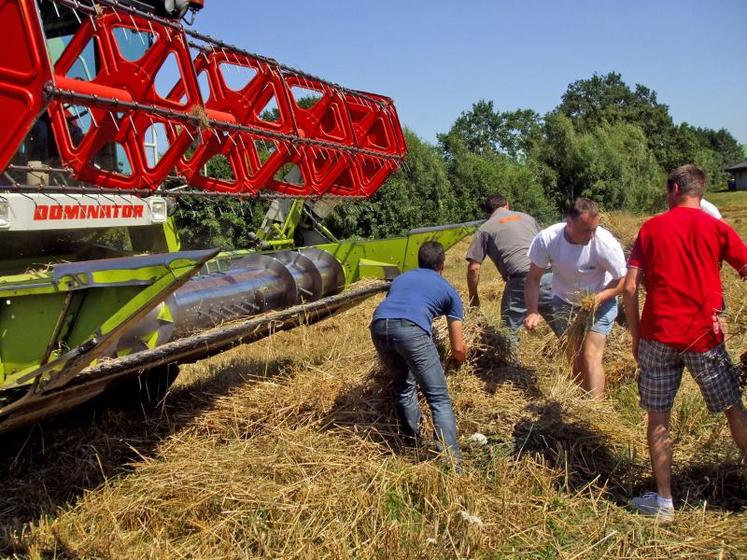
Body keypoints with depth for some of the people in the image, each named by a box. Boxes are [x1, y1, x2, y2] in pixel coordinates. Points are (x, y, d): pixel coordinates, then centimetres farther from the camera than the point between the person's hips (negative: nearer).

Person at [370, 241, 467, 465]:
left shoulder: (400, 278, 37)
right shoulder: (448, 290, 28)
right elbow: (458, 348, 29)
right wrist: (460, 358, 54)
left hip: (378, 326, 4)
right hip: (411, 329, -4)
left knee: (403, 386, 28)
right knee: (439, 399, 3)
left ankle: (413, 441, 35)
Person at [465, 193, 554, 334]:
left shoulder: (485, 229, 13)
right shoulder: (526, 217, 25)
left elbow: (473, 268, 6)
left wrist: (473, 297, 17)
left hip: (521, 279, -4)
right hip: (548, 274, 4)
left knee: (508, 332, 6)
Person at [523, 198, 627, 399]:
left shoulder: (606, 243, -31)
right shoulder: (546, 239, -26)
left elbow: (623, 280, -17)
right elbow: (533, 278, -16)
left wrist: (599, 298, -33)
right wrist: (532, 312, -29)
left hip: (600, 301, -3)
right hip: (564, 302, 3)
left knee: (591, 356, -16)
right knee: (574, 357, 13)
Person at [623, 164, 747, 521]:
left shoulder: (651, 229, 5)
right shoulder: (716, 228, 2)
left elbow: (630, 288, -2)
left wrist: (635, 336, 6)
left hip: (658, 335, 0)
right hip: (703, 336, 0)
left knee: (657, 418, 9)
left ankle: (663, 500, 14)